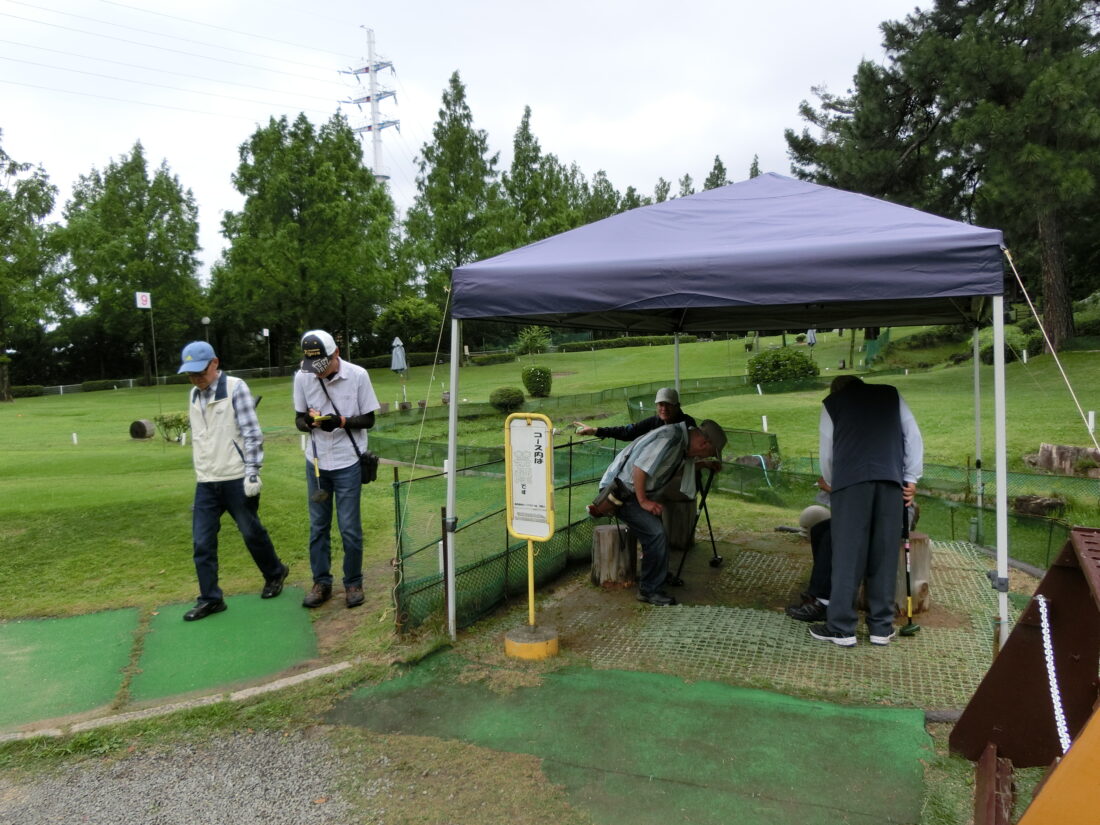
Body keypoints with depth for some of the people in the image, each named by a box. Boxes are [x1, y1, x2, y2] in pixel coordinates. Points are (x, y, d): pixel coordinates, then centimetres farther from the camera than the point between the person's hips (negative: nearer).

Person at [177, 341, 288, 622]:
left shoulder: (235, 388, -8)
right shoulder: (194, 394, 11)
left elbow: (252, 434, -11)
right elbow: (198, 438, 17)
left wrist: (252, 472, -16)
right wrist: (200, 473, 16)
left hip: (236, 480, -6)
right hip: (205, 483, 6)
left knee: (251, 532, 7)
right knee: (202, 542, 4)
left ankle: (275, 573, 31)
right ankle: (210, 599, 14)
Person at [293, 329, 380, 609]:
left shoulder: (357, 375, -12)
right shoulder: (302, 377, -5)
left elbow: (368, 419, -5)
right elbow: (299, 420, 3)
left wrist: (341, 422, -24)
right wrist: (310, 422, -21)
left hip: (348, 463, -3)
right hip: (316, 462, 3)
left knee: (350, 528, 1)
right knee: (318, 525, 11)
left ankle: (353, 582, 20)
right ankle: (322, 582, 26)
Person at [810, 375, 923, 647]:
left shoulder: (831, 403, 19)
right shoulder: (891, 393, 24)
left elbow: (826, 454, 17)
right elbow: (913, 436, 14)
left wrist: (832, 485, 31)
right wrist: (911, 478, 14)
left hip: (851, 480, -2)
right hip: (890, 479, 2)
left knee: (847, 555, -1)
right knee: (884, 555, 6)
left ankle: (841, 628, 1)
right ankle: (882, 627, 10)